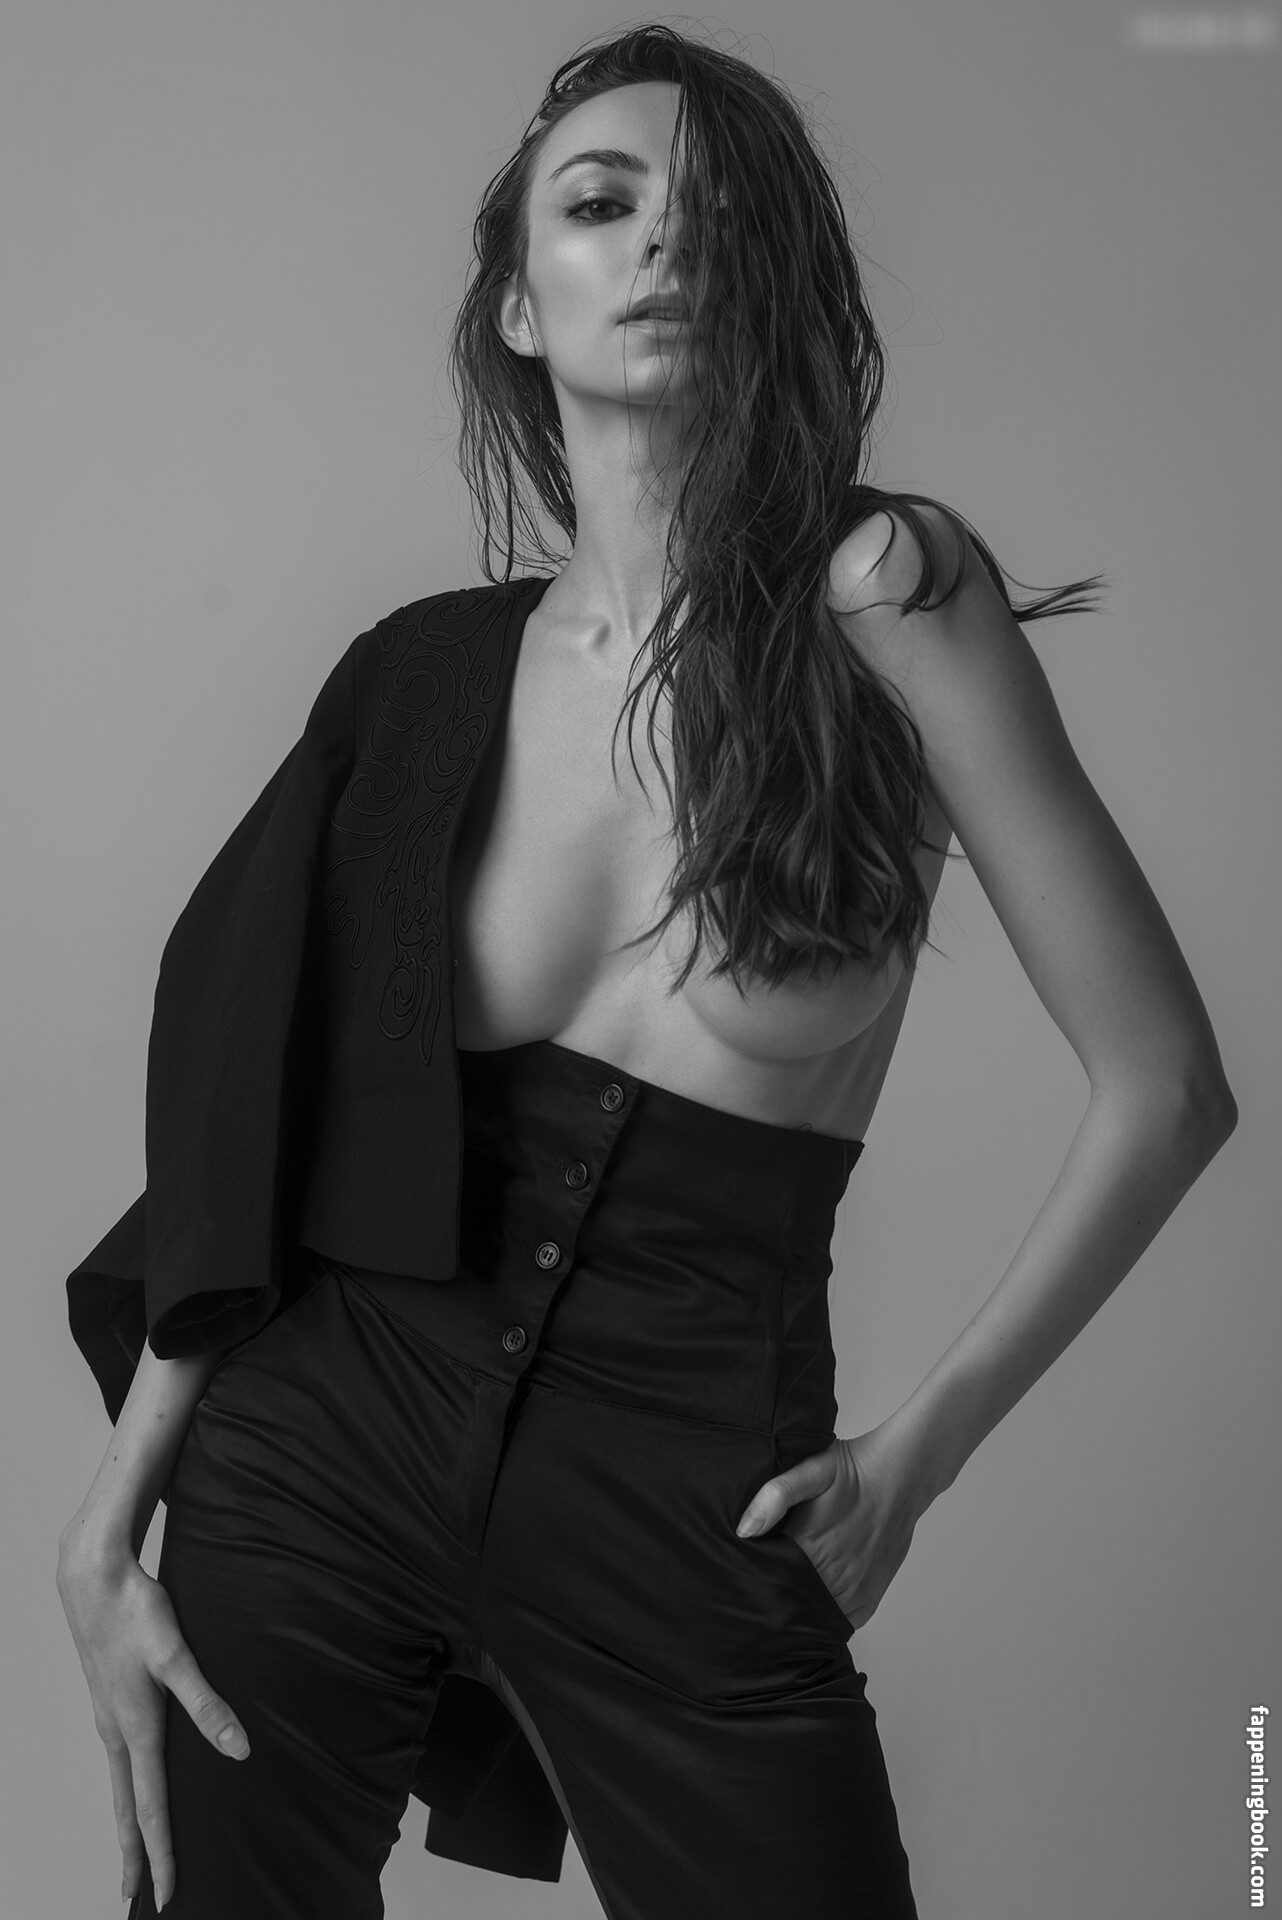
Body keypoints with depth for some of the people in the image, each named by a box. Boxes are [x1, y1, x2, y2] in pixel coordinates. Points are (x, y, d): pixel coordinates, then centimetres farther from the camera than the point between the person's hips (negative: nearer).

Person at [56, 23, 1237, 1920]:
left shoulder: (882, 592, -8)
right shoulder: (430, 673, 2)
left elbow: (1162, 1089, -7)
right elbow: (246, 1128, 3)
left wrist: (918, 1453, -3)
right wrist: (109, 1527, -2)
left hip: (691, 1497, -2)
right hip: (326, 1436, 3)